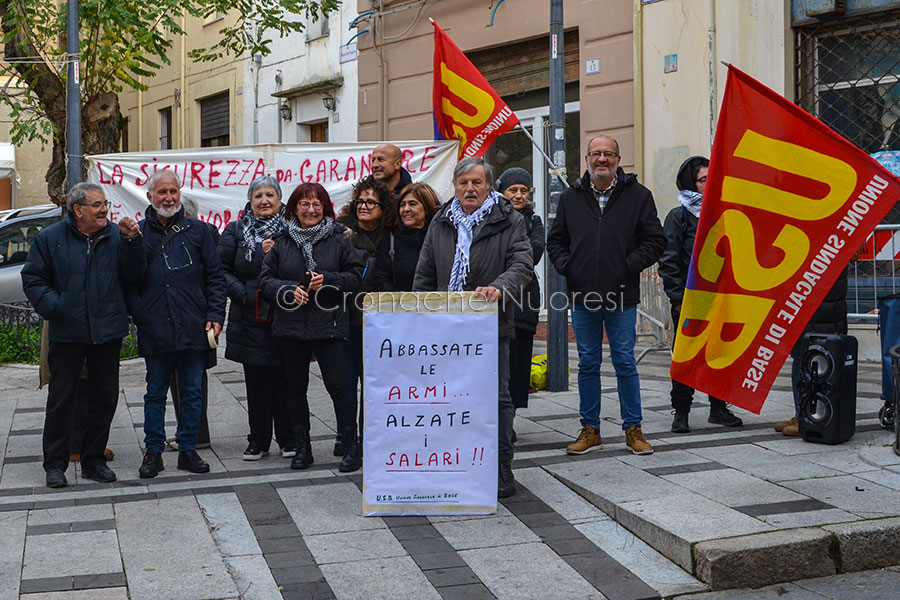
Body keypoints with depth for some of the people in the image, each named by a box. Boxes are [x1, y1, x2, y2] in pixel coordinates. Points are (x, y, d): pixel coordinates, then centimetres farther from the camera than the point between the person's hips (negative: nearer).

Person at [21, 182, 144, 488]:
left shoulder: (116, 236, 2)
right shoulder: (50, 238, -1)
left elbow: (132, 275, -3)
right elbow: (32, 279, 2)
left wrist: (132, 242, -17)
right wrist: (53, 306, -13)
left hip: (107, 332, 2)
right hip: (67, 333, -2)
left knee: (104, 399, 9)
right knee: (61, 400, 3)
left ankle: (93, 460, 22)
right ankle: (55, 464, 14)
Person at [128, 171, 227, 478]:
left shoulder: (197, 231, 7)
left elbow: (215, 276, 6)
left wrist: (215, 316, -2)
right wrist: (139, 315, -7)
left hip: (194, 329, 1)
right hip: (154, 331, -1)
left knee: (192, 392, 8)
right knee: (155, 393, 8)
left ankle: (188, 450, 18)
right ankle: (153, 452, 17)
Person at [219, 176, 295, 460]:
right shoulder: (235, 231, 7)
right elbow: (222, 270, 3)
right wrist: (245, 294, -10)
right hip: (250, 319, 1)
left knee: (285, 379, 2)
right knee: (256, 381, 5)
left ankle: (288, 439, 14)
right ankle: (258, 440, 16)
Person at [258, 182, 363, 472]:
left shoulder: (338, 240, 2)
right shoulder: (282, 242, 7)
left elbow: (355, 275, 2)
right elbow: (265, 279, 6)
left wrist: (327, 279, -14)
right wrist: (289, 290, -11)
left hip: (329, 323, -3)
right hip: (291, 325, 3)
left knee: (337, 383, -8)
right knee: (296, 388, 9)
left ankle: (351, 447, 2)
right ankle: (302, 448, 20)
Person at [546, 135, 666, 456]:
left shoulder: (638, 195, 2)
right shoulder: (571, 197, 9)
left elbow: (655, 240, 1)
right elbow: (555, 240, 16)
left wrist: (629, 265, -10)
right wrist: (566, 265, -1)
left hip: (622, 297, -2)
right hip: (582, 297, 2)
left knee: (625, 363, 4)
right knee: (588, 364, 9)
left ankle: (633, 429, 15)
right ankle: (590, 430, 18)